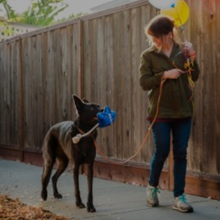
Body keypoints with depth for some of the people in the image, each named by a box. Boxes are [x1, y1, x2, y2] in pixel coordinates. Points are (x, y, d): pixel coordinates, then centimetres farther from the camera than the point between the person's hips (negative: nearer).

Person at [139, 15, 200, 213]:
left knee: (180, 154, 3)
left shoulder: (182, 50, 3)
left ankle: (179, 196, 10)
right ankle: (152, 186, 26)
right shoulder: (148, 55, -2)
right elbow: (144, 83, -8)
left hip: (183, 110, 2)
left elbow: (195, 77, 4)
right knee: (162, 152, 1)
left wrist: (192, 60, -13)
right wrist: (165, 75, -18)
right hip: (161, 112, -2)